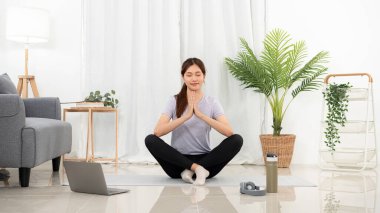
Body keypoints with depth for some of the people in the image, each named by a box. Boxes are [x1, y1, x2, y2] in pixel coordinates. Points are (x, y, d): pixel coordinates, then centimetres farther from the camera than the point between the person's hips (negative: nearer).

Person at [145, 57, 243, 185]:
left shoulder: (212, 102, 1)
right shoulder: (175, 101, -1)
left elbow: (229, 132, -16)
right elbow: (158, 131, -16)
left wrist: (201, 114, -24)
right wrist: (187, 116, -24)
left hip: (204, 159, 1)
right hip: (179, 162, 0)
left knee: (237, 140, -21)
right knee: (150, 140, -25)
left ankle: (191, 170, -21)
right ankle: (197, 168, -26)